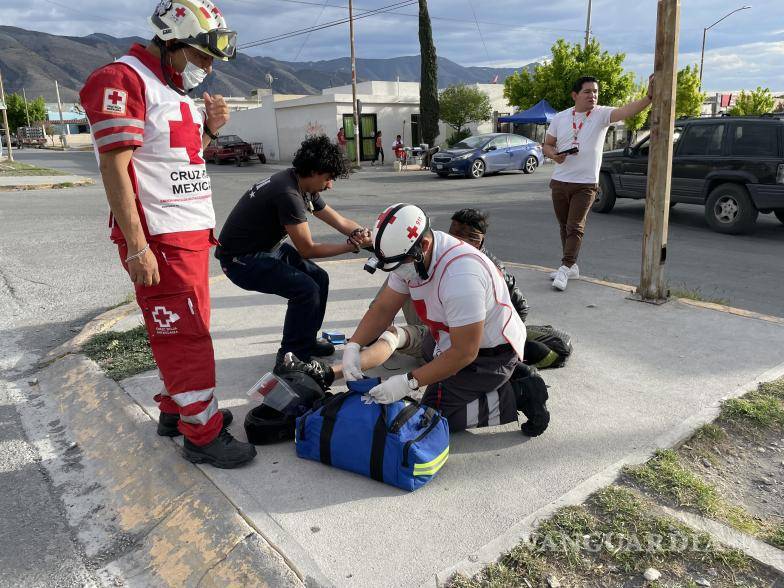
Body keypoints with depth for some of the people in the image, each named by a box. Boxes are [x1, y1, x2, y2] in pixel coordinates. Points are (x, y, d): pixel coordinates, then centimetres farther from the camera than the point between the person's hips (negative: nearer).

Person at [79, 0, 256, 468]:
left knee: (191, 328, 16)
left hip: (193, 231, 10)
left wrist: (209, 129, 4)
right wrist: (136, 247, -23)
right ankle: (203, 433, 5)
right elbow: (114, 167, -18)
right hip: (159, 237, -10)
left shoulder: (176, 91, 17)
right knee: (184, 334, -5)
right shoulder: (123, 80, -12)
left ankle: (178, 409, 30)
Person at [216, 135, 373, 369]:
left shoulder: (304, 186, 3)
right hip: (241, 259, -10)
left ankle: (306, 341, 20)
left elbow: (338, 220, 7)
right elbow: (307, 249, -22)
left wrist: (362, 233, -12)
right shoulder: (289, 194, -28)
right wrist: (351, 246, -17)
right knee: (307, 289, -21)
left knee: (320, 278, 7)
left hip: (267, 248, 10)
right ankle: (291, 356, -6)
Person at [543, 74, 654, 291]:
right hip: (559, 182, 4)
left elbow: (626, 110, -22)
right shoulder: (560, 118, 4)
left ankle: (565, 269, -5)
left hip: (586, 184, -3)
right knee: (565, 226, 12)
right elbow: (547, 145, 10)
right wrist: (554, 155, -12)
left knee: (575, 227, -9)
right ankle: (571, 266, 25)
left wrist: (649, 97, -39)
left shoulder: (602, 114, -5)